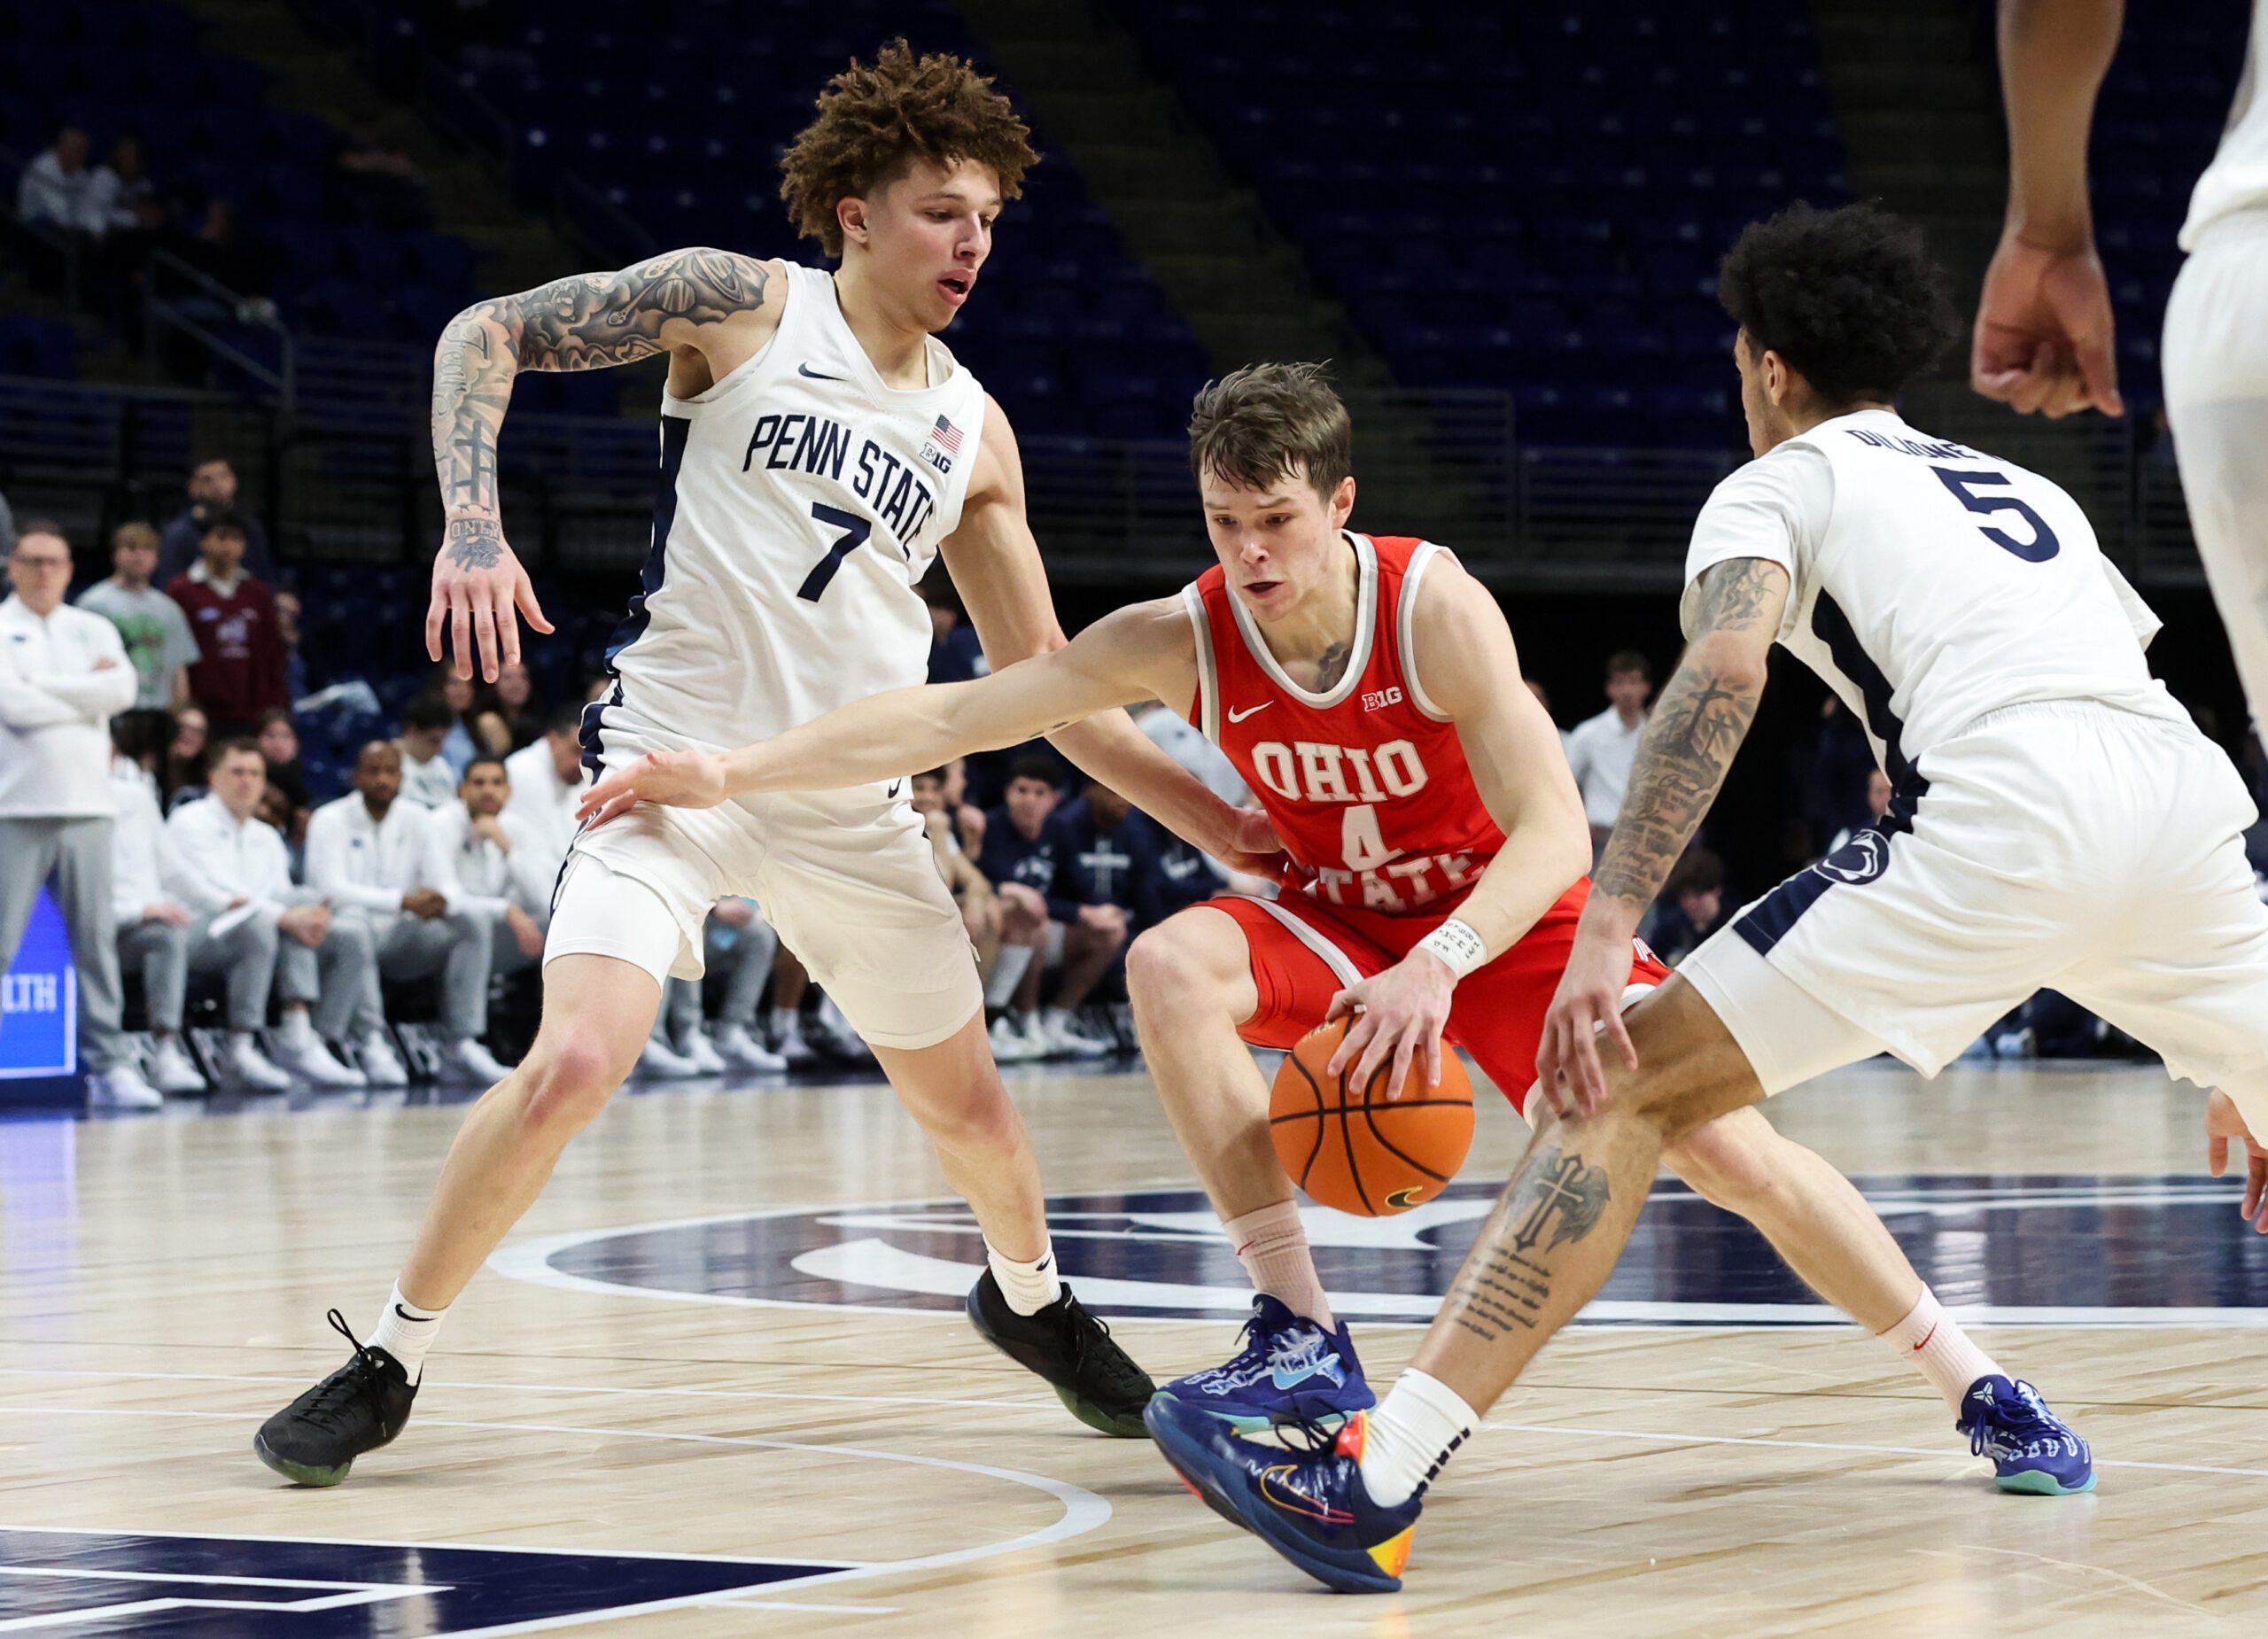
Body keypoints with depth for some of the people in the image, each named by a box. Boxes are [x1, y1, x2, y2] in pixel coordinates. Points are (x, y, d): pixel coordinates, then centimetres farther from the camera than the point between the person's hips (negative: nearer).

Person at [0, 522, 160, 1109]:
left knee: (96, 940, 3)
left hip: (87, 806, 4)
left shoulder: (93, 631, 15)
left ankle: (109, 1065, 5)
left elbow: (122, 689, -3)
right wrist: (87, 692, -3)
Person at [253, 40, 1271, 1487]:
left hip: (852, 806, 5)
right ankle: (388, 1366, -8)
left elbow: (1043, 677, 13)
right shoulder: (743, 307, -5)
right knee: (576, 1061, -24)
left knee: (961, 1093, 15)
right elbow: (486, 334, -6)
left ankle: (1031, 1302, 48)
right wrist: (473, 530, -21)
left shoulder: (972, 430, 8)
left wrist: (1211, 818, 6)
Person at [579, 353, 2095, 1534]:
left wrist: (1442, 964, -46)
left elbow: (1554, 833, -30)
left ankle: (1969, 1379, 1)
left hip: (1517, 913, -3)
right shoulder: (1183, 640, -17)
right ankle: (1304, 1341, -26)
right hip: (1346, 920, 3)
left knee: (1719, 1144, -17)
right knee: (1172, 965, -27)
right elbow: (951, 713, -17)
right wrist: (733, 773, -23)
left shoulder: (1436, 609, -26)